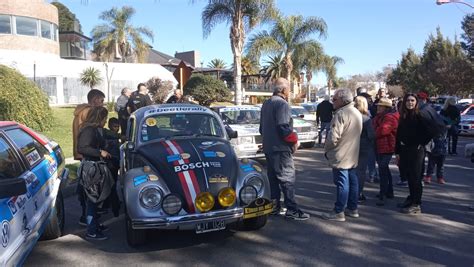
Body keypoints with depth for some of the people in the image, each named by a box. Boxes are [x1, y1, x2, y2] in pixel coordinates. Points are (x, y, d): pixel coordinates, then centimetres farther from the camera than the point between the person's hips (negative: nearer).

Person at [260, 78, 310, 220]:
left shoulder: (266, 104, 15)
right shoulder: (282, 104, -14)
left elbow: (262, 127, 21)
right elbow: (283, 127, -23)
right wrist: (294, 140, -10)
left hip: (268, 147, 9)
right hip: (281, 148, -9)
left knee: (273, 177, 14)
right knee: (287, 178, -5)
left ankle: (274, 206, 20)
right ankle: (292, 210, -3)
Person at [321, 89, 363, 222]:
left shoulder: (341, 114, -19)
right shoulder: (357, 113, 12)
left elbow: (333, 137, -24)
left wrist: (326, 150, -8)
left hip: (341, 156, -9)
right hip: (353, 156, 10)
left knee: (342, 183, -4)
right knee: (352, 181, 15)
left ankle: (339, 212, 3)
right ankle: (353, 208, 26)